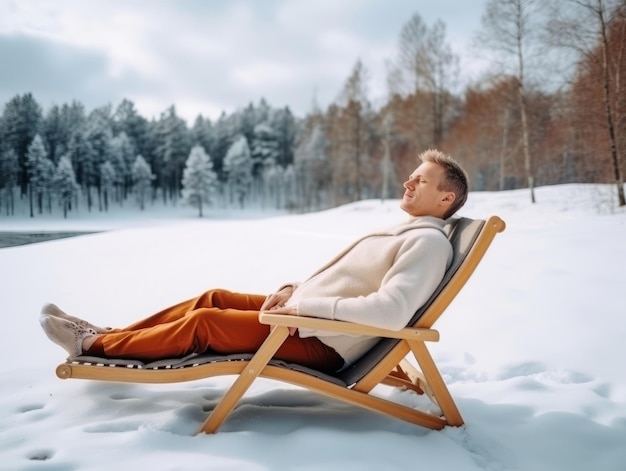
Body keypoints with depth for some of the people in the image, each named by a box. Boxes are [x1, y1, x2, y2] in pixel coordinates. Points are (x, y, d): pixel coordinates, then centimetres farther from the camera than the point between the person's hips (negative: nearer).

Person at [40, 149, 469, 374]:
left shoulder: (428, 241, -17)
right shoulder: (405, 231, 14)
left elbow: (391, 311, -32)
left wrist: (305, 303, -24)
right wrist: (295, 289, 3)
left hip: (323, 343, -9)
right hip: (308, 315, 9)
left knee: (205, 321, -10)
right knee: (216, 298, 8)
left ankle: (94, 347, 5)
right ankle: (107, 335, 17)